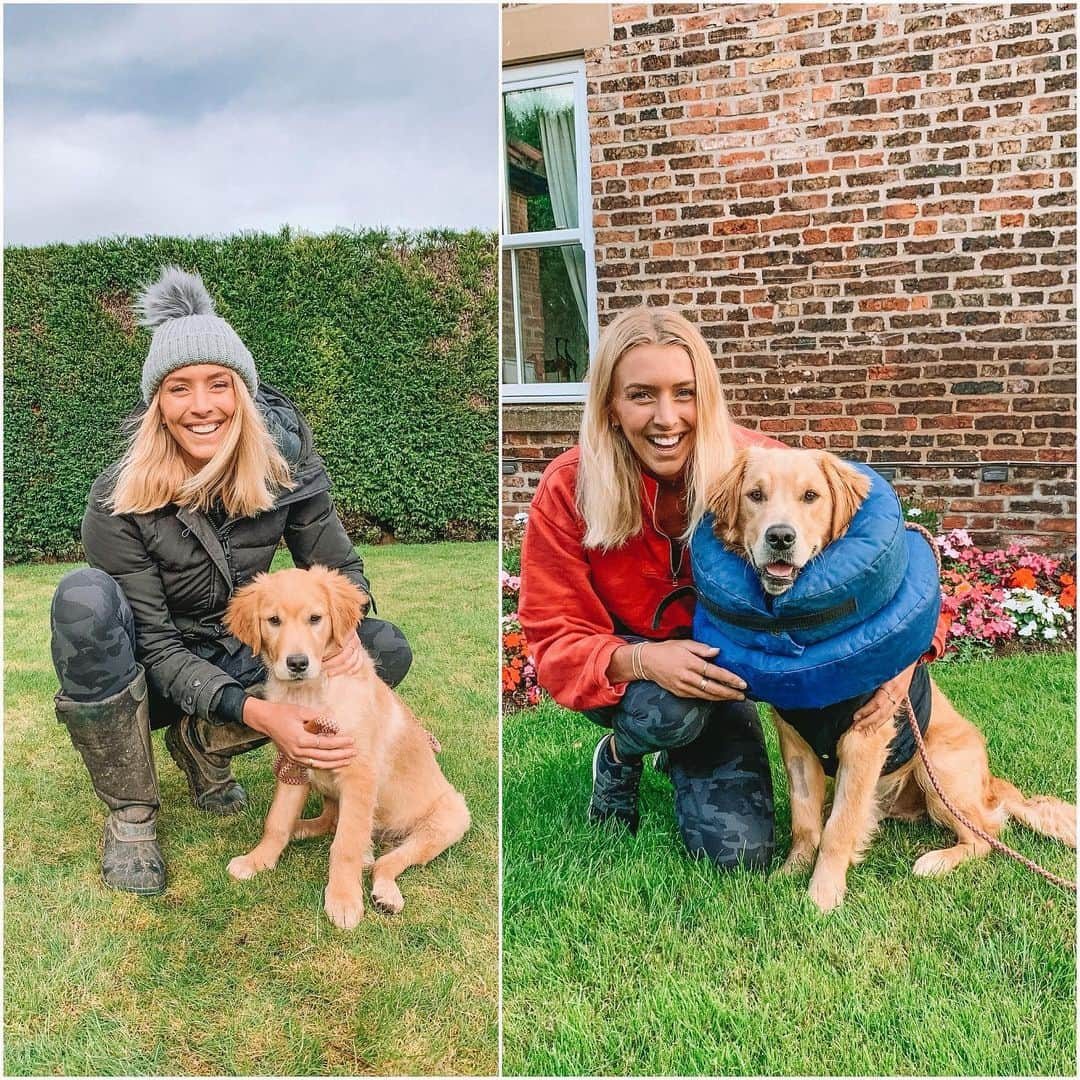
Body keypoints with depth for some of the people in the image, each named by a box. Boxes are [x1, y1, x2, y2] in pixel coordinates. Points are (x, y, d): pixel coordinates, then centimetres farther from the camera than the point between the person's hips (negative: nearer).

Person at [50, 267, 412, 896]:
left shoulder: (287, 464, -16)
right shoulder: (118, 503, -24)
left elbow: (339, 568, -7)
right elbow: (157, 648, -23)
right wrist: (257, 713, -39)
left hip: (241, 657, 3)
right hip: (149, 677, -3)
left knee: (388, 649, -17)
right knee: (86, 599, -35)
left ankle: (204, 744, -2)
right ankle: (131, 813, -16)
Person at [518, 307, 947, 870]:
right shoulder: (567, 489, -22)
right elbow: (556, 638, -18)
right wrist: (640, 660, -38)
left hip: (719, 671, 1)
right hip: (626, 675, -1)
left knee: (739, 852, -12)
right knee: (670, 711, -36)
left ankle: (684, 760, 22)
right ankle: (619, 755, 3)